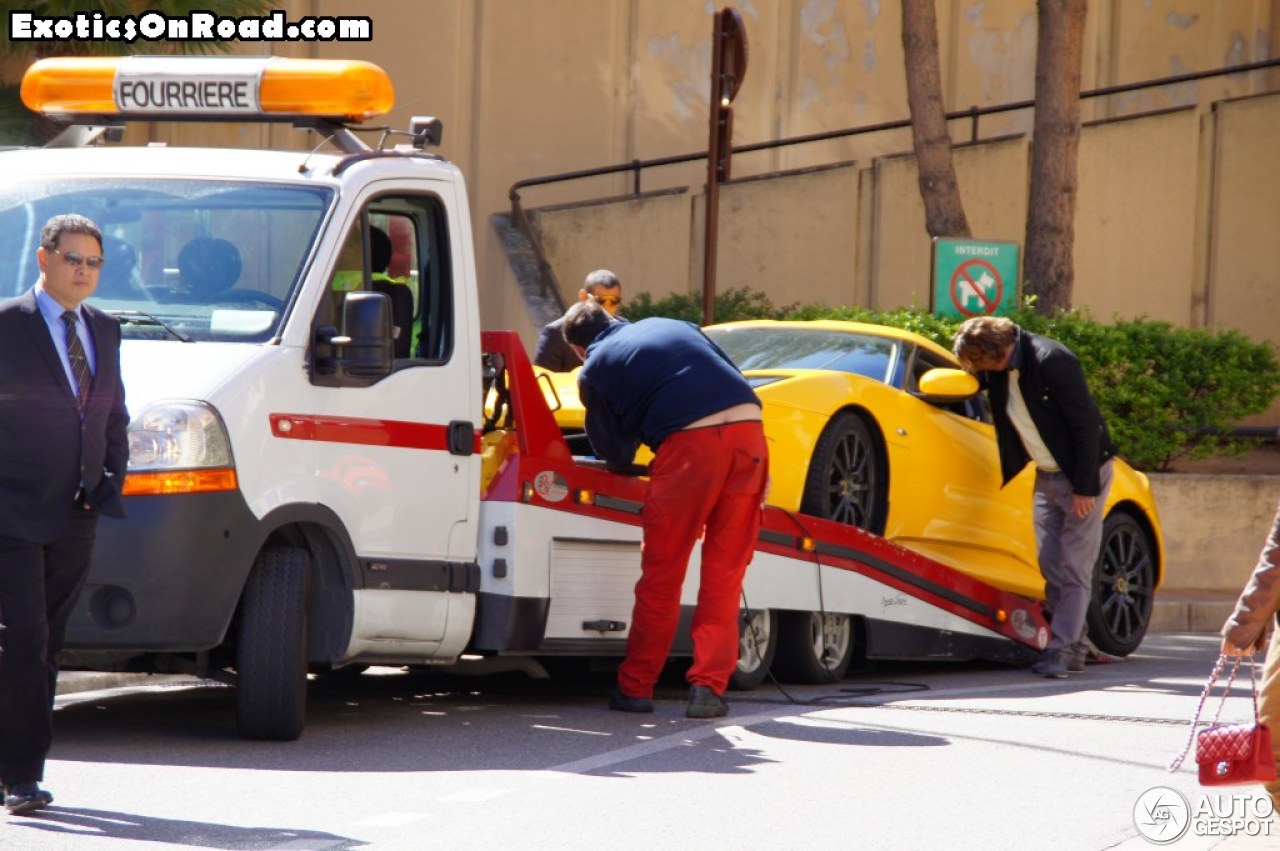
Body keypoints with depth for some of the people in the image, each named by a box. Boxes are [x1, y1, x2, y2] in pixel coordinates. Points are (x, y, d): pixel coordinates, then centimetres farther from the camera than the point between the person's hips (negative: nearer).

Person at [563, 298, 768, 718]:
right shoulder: (674, 327, 28)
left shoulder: (594, 371, 14)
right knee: (724, 572, 10)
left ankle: (635, 687, 17)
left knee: (661, 573, 9)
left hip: (691, 442, -4)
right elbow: (733, 377, 27)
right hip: (748, 429, 4)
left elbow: (615, 454, 16)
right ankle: (708, 687, 7)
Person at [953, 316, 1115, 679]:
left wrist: (1085, 487, -21)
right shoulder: (999, 370, 0)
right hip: (1046, 476, 8)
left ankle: (1061, 649, -7)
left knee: (1074, 568, -6)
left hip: (1083, 474, -8)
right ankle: (1073, 644, 13)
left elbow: (1085, 423, -22)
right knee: (1050, 566, 6)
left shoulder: (1050, 360, -23)